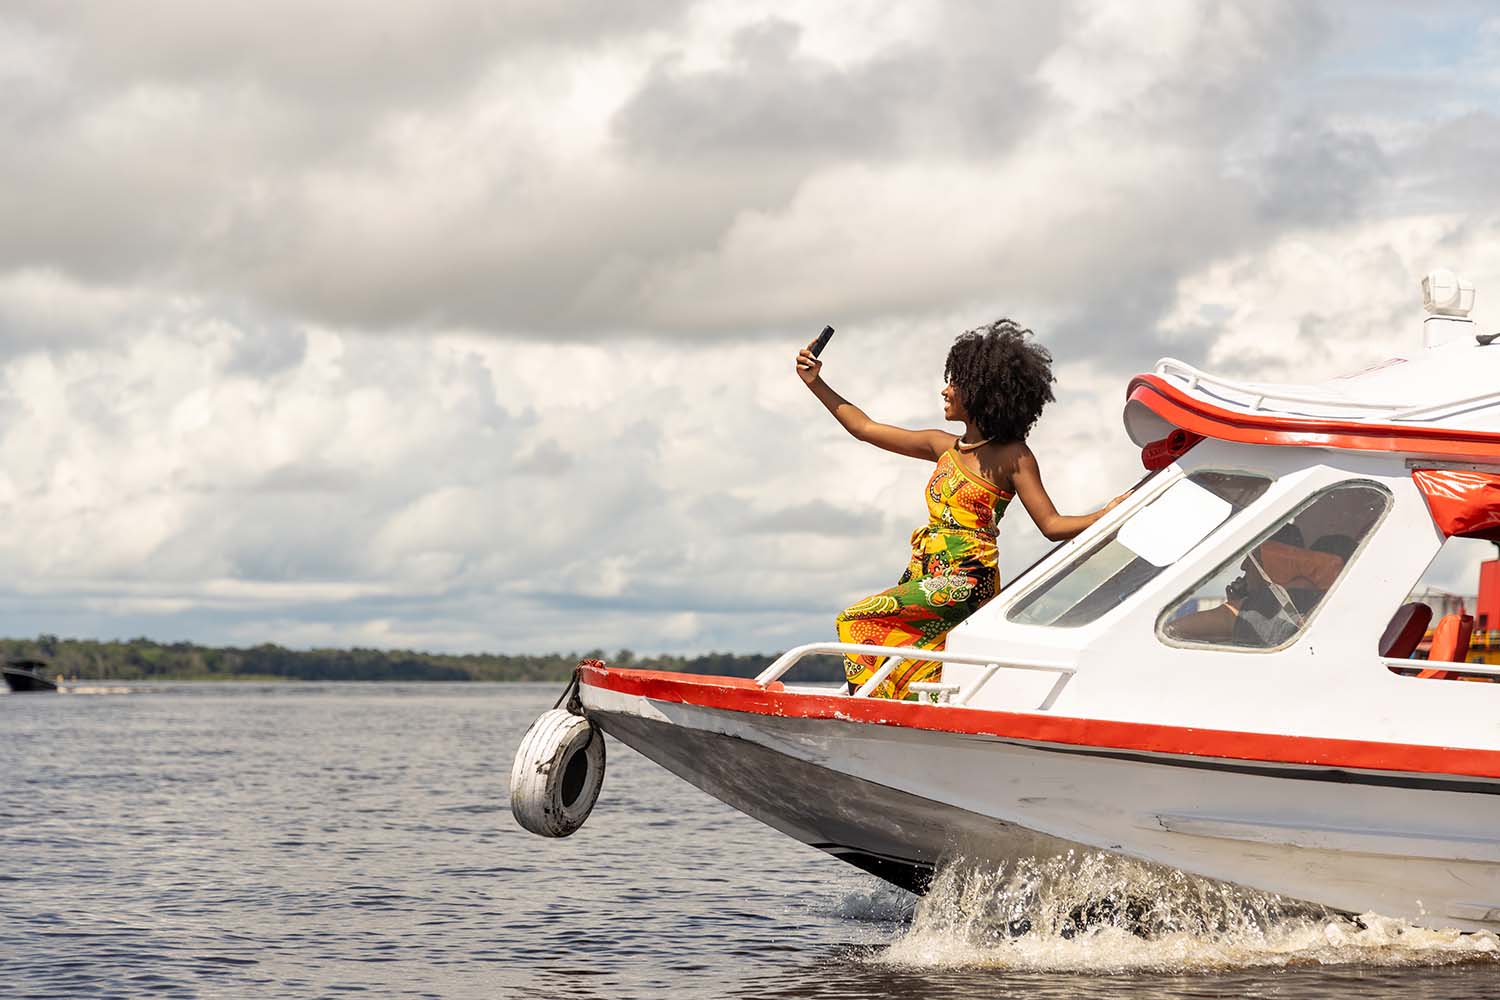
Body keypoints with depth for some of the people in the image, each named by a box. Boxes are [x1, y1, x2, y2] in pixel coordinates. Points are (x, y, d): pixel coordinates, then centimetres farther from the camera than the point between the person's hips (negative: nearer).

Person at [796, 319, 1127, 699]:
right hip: (925, 578, 6)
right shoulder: (945, 447, 17)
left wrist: (1108, 514, -18)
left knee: (858, 622, -22)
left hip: (964, 583, -6)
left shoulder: (1012, 456, -1)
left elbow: (1052, 525, -3)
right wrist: (816, 383, 22)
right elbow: (864, 428, 23)